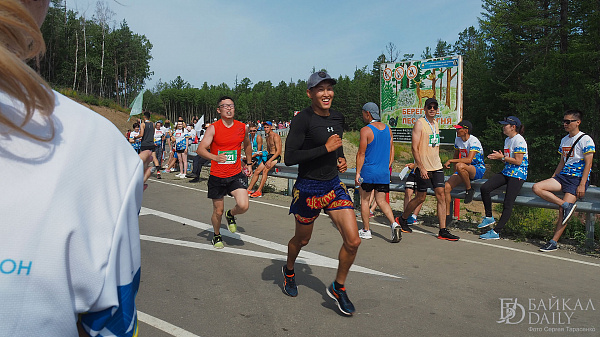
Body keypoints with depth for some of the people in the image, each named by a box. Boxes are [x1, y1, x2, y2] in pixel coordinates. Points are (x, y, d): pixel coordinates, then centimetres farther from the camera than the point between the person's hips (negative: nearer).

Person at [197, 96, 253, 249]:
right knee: (218, 211, 9)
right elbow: (200, 149, -15)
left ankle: (231, 215, 20)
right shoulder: (213, 128, -8)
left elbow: (247, 144, 23)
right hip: (217, 176, -2)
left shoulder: (242, 127, 3)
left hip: (236, 175, 2)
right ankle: (217, 235, 38)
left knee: (243, 206, -17)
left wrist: (248, 163, 24)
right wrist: (215, 157, -32)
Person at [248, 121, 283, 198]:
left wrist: (270, 161, -24)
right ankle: (249, 189, -3)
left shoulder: (275, 136, -11)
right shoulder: (267, 137, 17)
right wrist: (265, 153, 4)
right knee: (257, 171, -5)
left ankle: (259, 191, -28)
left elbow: (278, 151, -18)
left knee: (265, 170, -28)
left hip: (276, 157, -8)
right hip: (269, 156, 8)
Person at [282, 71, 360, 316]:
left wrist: (341, 159, 5)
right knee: (302, 240, 15)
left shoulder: (338, 117, 6)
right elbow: (289, 158, -23)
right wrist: (326, 149, -22)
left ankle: (338, 288, 20)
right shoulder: (302, 119, -16)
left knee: (353, 240, -4)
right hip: (309, 189, -5)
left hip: (334, 186, 6)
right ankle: (289, 271, 49)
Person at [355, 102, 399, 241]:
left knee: (365, 200, 9)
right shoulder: (388, 129, 8)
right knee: (381, 201, 12)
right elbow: (391, 150, 13)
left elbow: (361, 154, -12)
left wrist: (357, 173, -10)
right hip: (384, 173, 5)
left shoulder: (366, 130, -11)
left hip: (368, 172, -5)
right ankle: (394, 224, -8)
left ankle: (366, 231, 16)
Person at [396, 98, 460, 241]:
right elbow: (414, 148, -15)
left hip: (436, 166, 7)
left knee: (441, 196, 0)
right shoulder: (419, 123, -9)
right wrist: (421, 168, -20)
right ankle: (402, 219, 23)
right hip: (423, 168, -7)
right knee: (421, 198, 1)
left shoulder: (435, 123, 14)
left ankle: (443, 231, 3)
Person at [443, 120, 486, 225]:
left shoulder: (474, 141, -17)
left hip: (478, 170, -7)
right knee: (446, 187, -15)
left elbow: (469, 160, -30)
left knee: (460, 166, -40)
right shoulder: (457, 140, 7)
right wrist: (455, 173, 12)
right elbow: (456, 156, 20)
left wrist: (450, 161, -29)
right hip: (463, 171, 7)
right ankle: (447, 215, -3)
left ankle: (469, 189, -14)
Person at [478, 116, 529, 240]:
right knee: (484, 188, -10)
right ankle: (489, 217, 3)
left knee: (507, 204, -9)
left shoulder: (519, 141, -12)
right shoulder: (507, 140, 16)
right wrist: (499, 157, 3)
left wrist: (502, 157, -12)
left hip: (517, 175, -9)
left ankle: (496, 232, -8)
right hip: (506, 172, 9)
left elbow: (518, 161, -17)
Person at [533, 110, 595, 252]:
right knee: (536, 187, -17)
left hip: (578, 178, -7)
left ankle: (553, 242, -14)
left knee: (563, 211, -18)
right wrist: (552, 179, 15)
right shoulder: (564, 140, 17)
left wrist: (582, 185, -18)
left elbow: (588, 164, -11)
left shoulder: (585, 139, -5)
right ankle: (566, 205, -22)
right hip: (563, 176, 7)